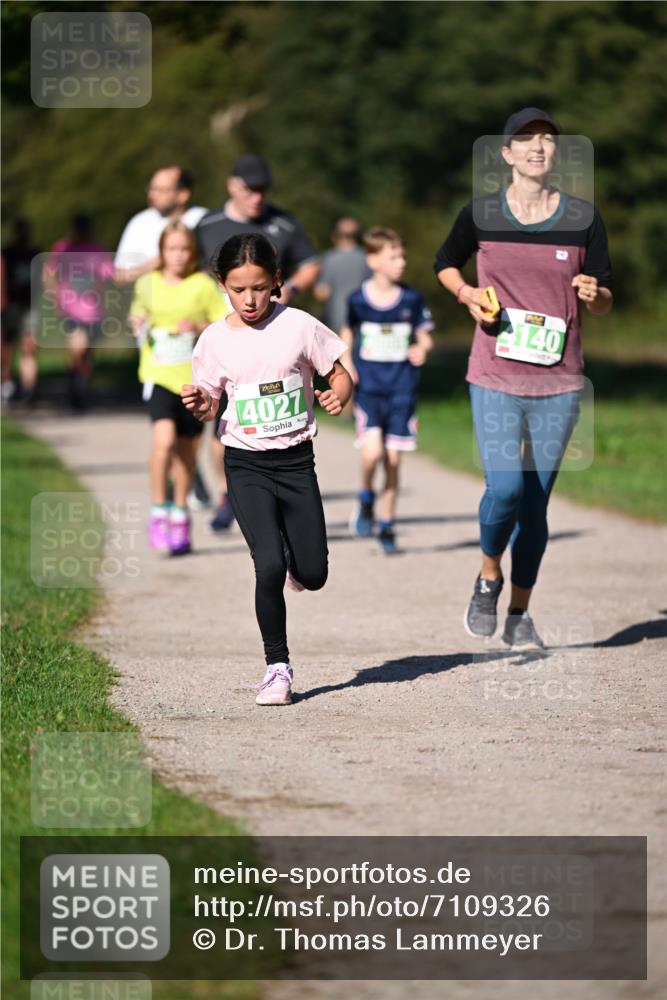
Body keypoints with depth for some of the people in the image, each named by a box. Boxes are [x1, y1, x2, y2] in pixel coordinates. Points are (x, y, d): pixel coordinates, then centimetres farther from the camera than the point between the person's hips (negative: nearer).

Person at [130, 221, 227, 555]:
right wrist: (136, 322, -1)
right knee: (164, 438, -21)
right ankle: (158, 512, -9)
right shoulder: (148, 284, 3)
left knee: (187, 450, 11)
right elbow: (138, 314, 21)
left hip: (195, 378, 0)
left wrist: (199, 327, -17)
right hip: (158, 376, 0)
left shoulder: (203, 285, -2)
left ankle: (180, 516, 29)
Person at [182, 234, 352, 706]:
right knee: (269, 568, -16)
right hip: (246, 465, -1)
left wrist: (339, 395, -19)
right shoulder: (215, 340, -2)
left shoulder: (299, 325, -5)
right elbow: (211, 405, 7)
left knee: (313, 575, 3)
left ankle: (292, 556, 42)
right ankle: (278, 666, 0)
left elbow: (341, 373, 2)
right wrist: (200, 404, -15)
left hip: (296, 460, 1)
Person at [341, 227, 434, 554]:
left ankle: (387, 526, 16)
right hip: (368, 386, -1)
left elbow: (425, 337, 6)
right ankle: (366, 501, 10)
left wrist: (422, 349, -16)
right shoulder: (358, 299, -1)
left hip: (401, 388, 1)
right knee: (372, 451, -19)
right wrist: (345, 362, 0)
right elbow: (348, 332, 15)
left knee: (393, 460, 3)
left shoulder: (411, 299, 0)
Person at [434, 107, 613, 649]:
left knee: (536, 502, 6)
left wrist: (594, 294, -15)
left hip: (558, 381, 2)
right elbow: (445, 263, 18)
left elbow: (605, 302, 8)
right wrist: (466, 292, -3)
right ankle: (488, 578, 13)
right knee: (505, 488, -16)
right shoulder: (480, 215, 0)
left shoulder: (583, 218, 2)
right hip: (495, 379, -1)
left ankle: (520, 613, 21)